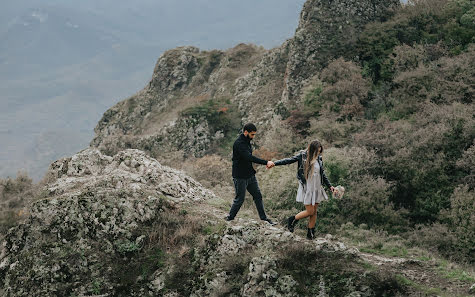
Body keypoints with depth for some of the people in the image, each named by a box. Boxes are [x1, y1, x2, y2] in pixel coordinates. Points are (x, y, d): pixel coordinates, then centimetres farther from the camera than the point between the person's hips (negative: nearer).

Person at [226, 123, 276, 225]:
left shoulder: (247, 141, 10)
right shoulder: (239, 143, -22)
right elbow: (249, 157, -32)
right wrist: (266, 162, -32)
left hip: (250, 175, 9)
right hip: (240, 177, -9)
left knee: (258, 196, 11)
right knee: (239, 199, 0)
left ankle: (264, 218, 18)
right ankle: (230, 218, 16)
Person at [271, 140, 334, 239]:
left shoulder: (319, 158, 5)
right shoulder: (302, 156, -8)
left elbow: (323, 174, 15)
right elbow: (289, 160, -12)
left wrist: (330, 186, 15)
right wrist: (274, 163, -22)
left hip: (317, 189, 5)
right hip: (307, 189, -5)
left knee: (314, 212, 8)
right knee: (310, 211, -6)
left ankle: (311, 233, 19)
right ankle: (292, 220, 17)